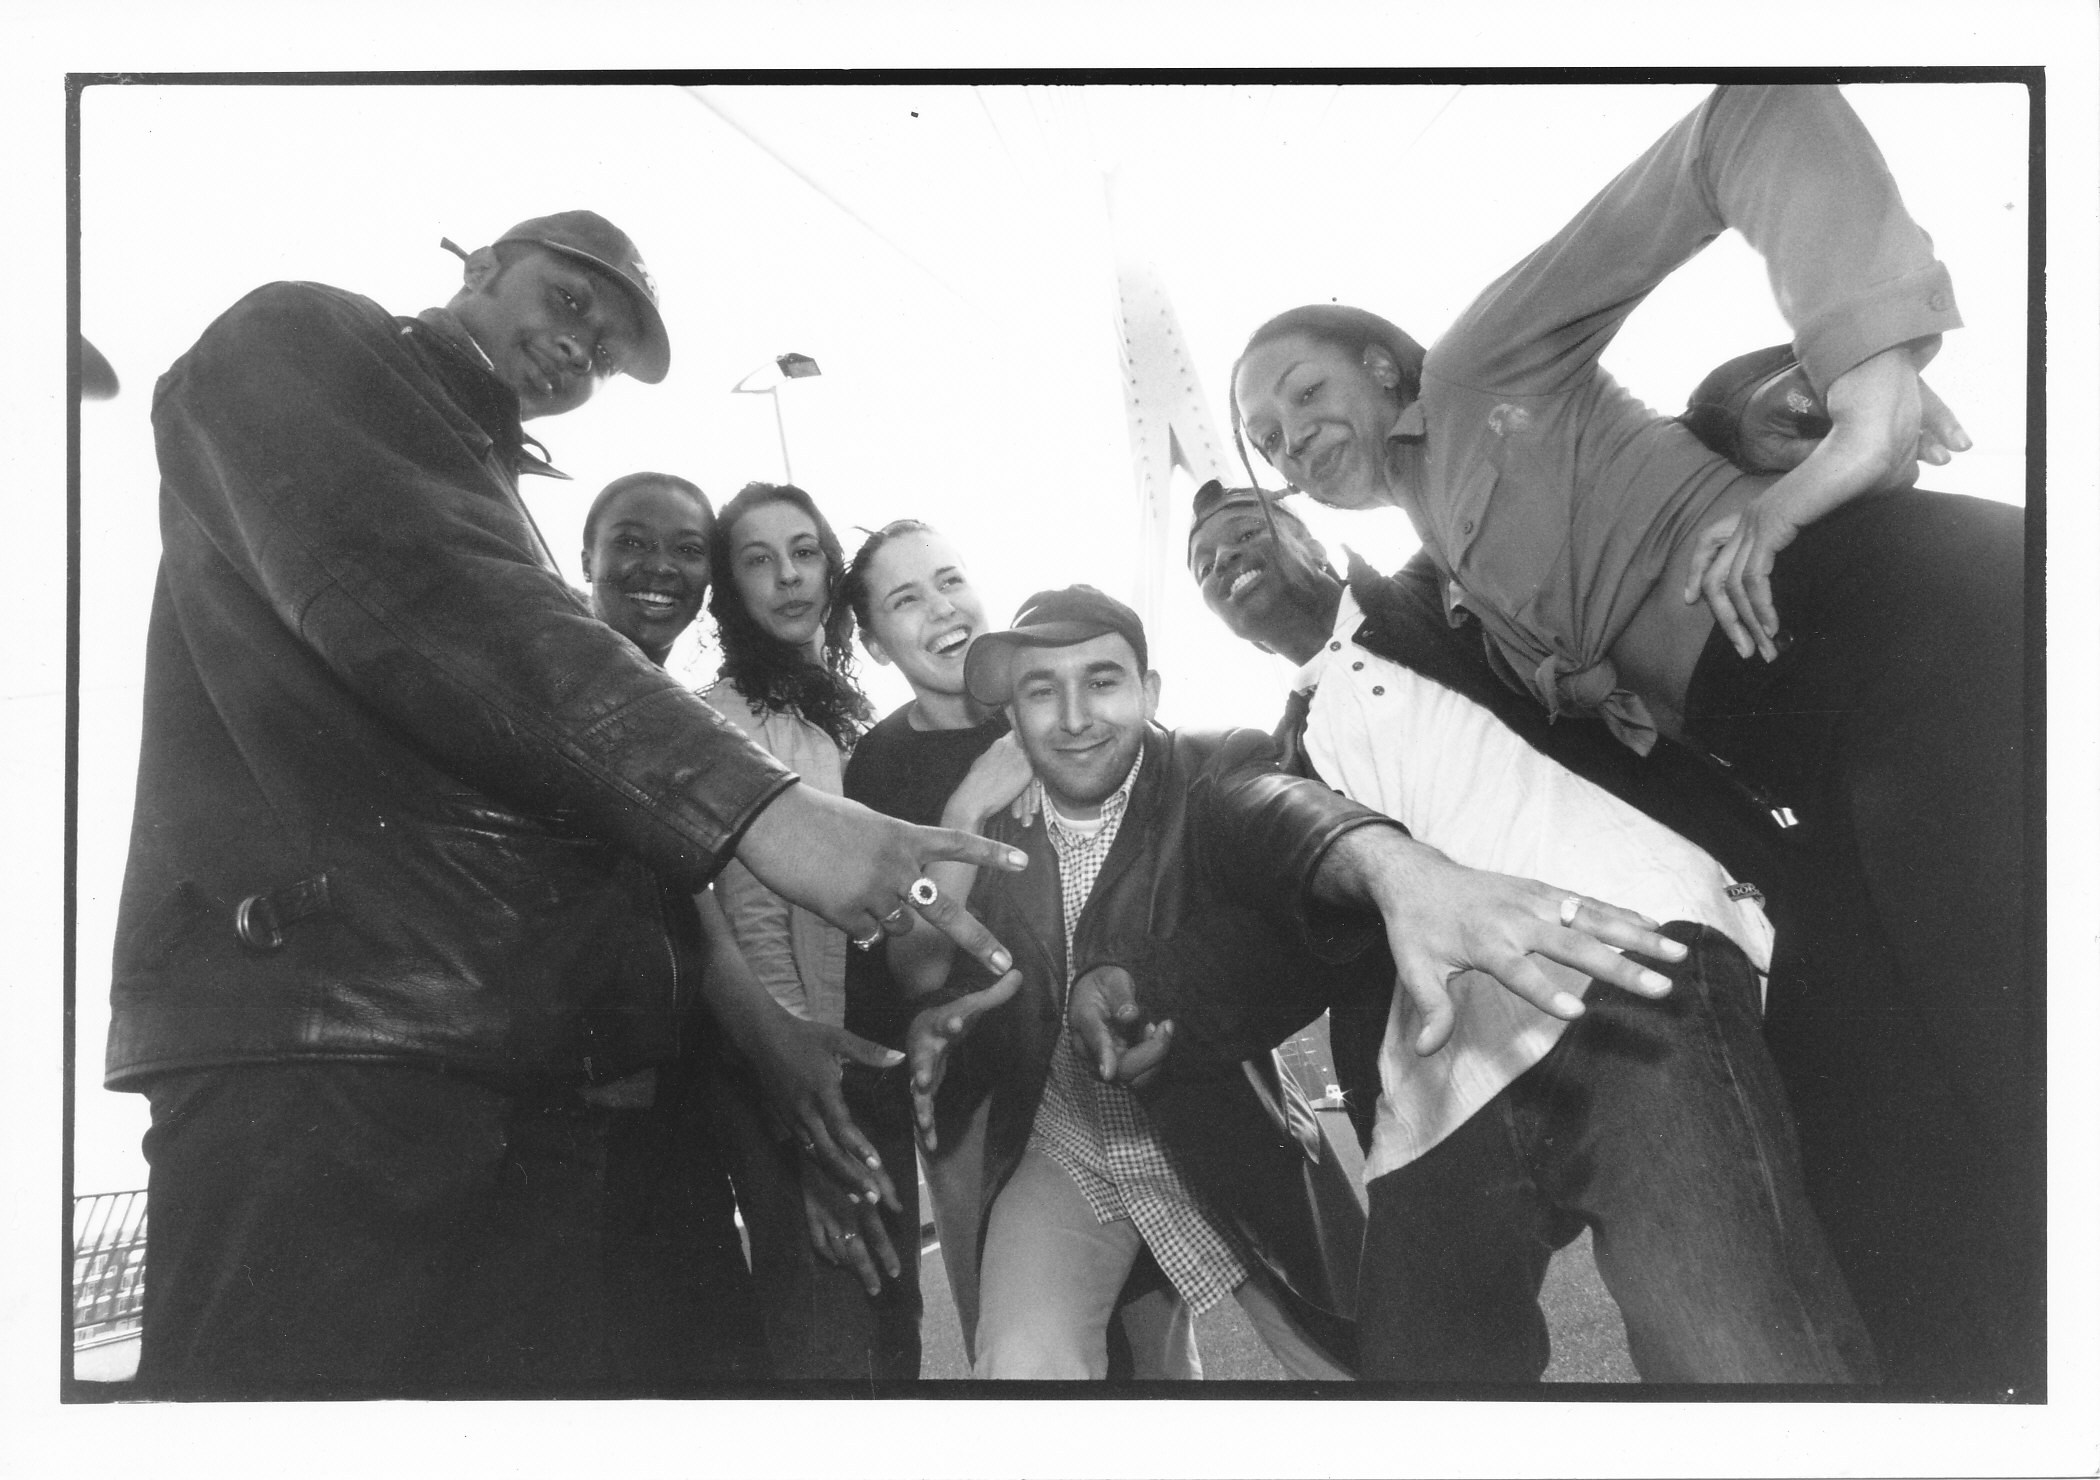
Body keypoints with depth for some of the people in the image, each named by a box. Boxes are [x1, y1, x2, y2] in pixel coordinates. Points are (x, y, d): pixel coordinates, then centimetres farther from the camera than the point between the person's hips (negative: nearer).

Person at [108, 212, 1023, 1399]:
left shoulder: (492, 493, 31)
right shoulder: (297, 345, 7)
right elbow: (425, 601, -13)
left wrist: (739, 1011, 19)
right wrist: (757, 805, -20)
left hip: (532, 1070, 8)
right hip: (325, 1037, -8)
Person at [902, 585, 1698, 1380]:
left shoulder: (1208, 776, -14)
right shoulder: (989, 827, -4)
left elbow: (1279, 809, -38)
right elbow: (941, 980, 5)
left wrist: (1401, 868, -62)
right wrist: (938, 1026, -21)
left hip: (1228, 1146, -1)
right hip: (1058, 1156, 2)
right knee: (1022, 1366, -20)